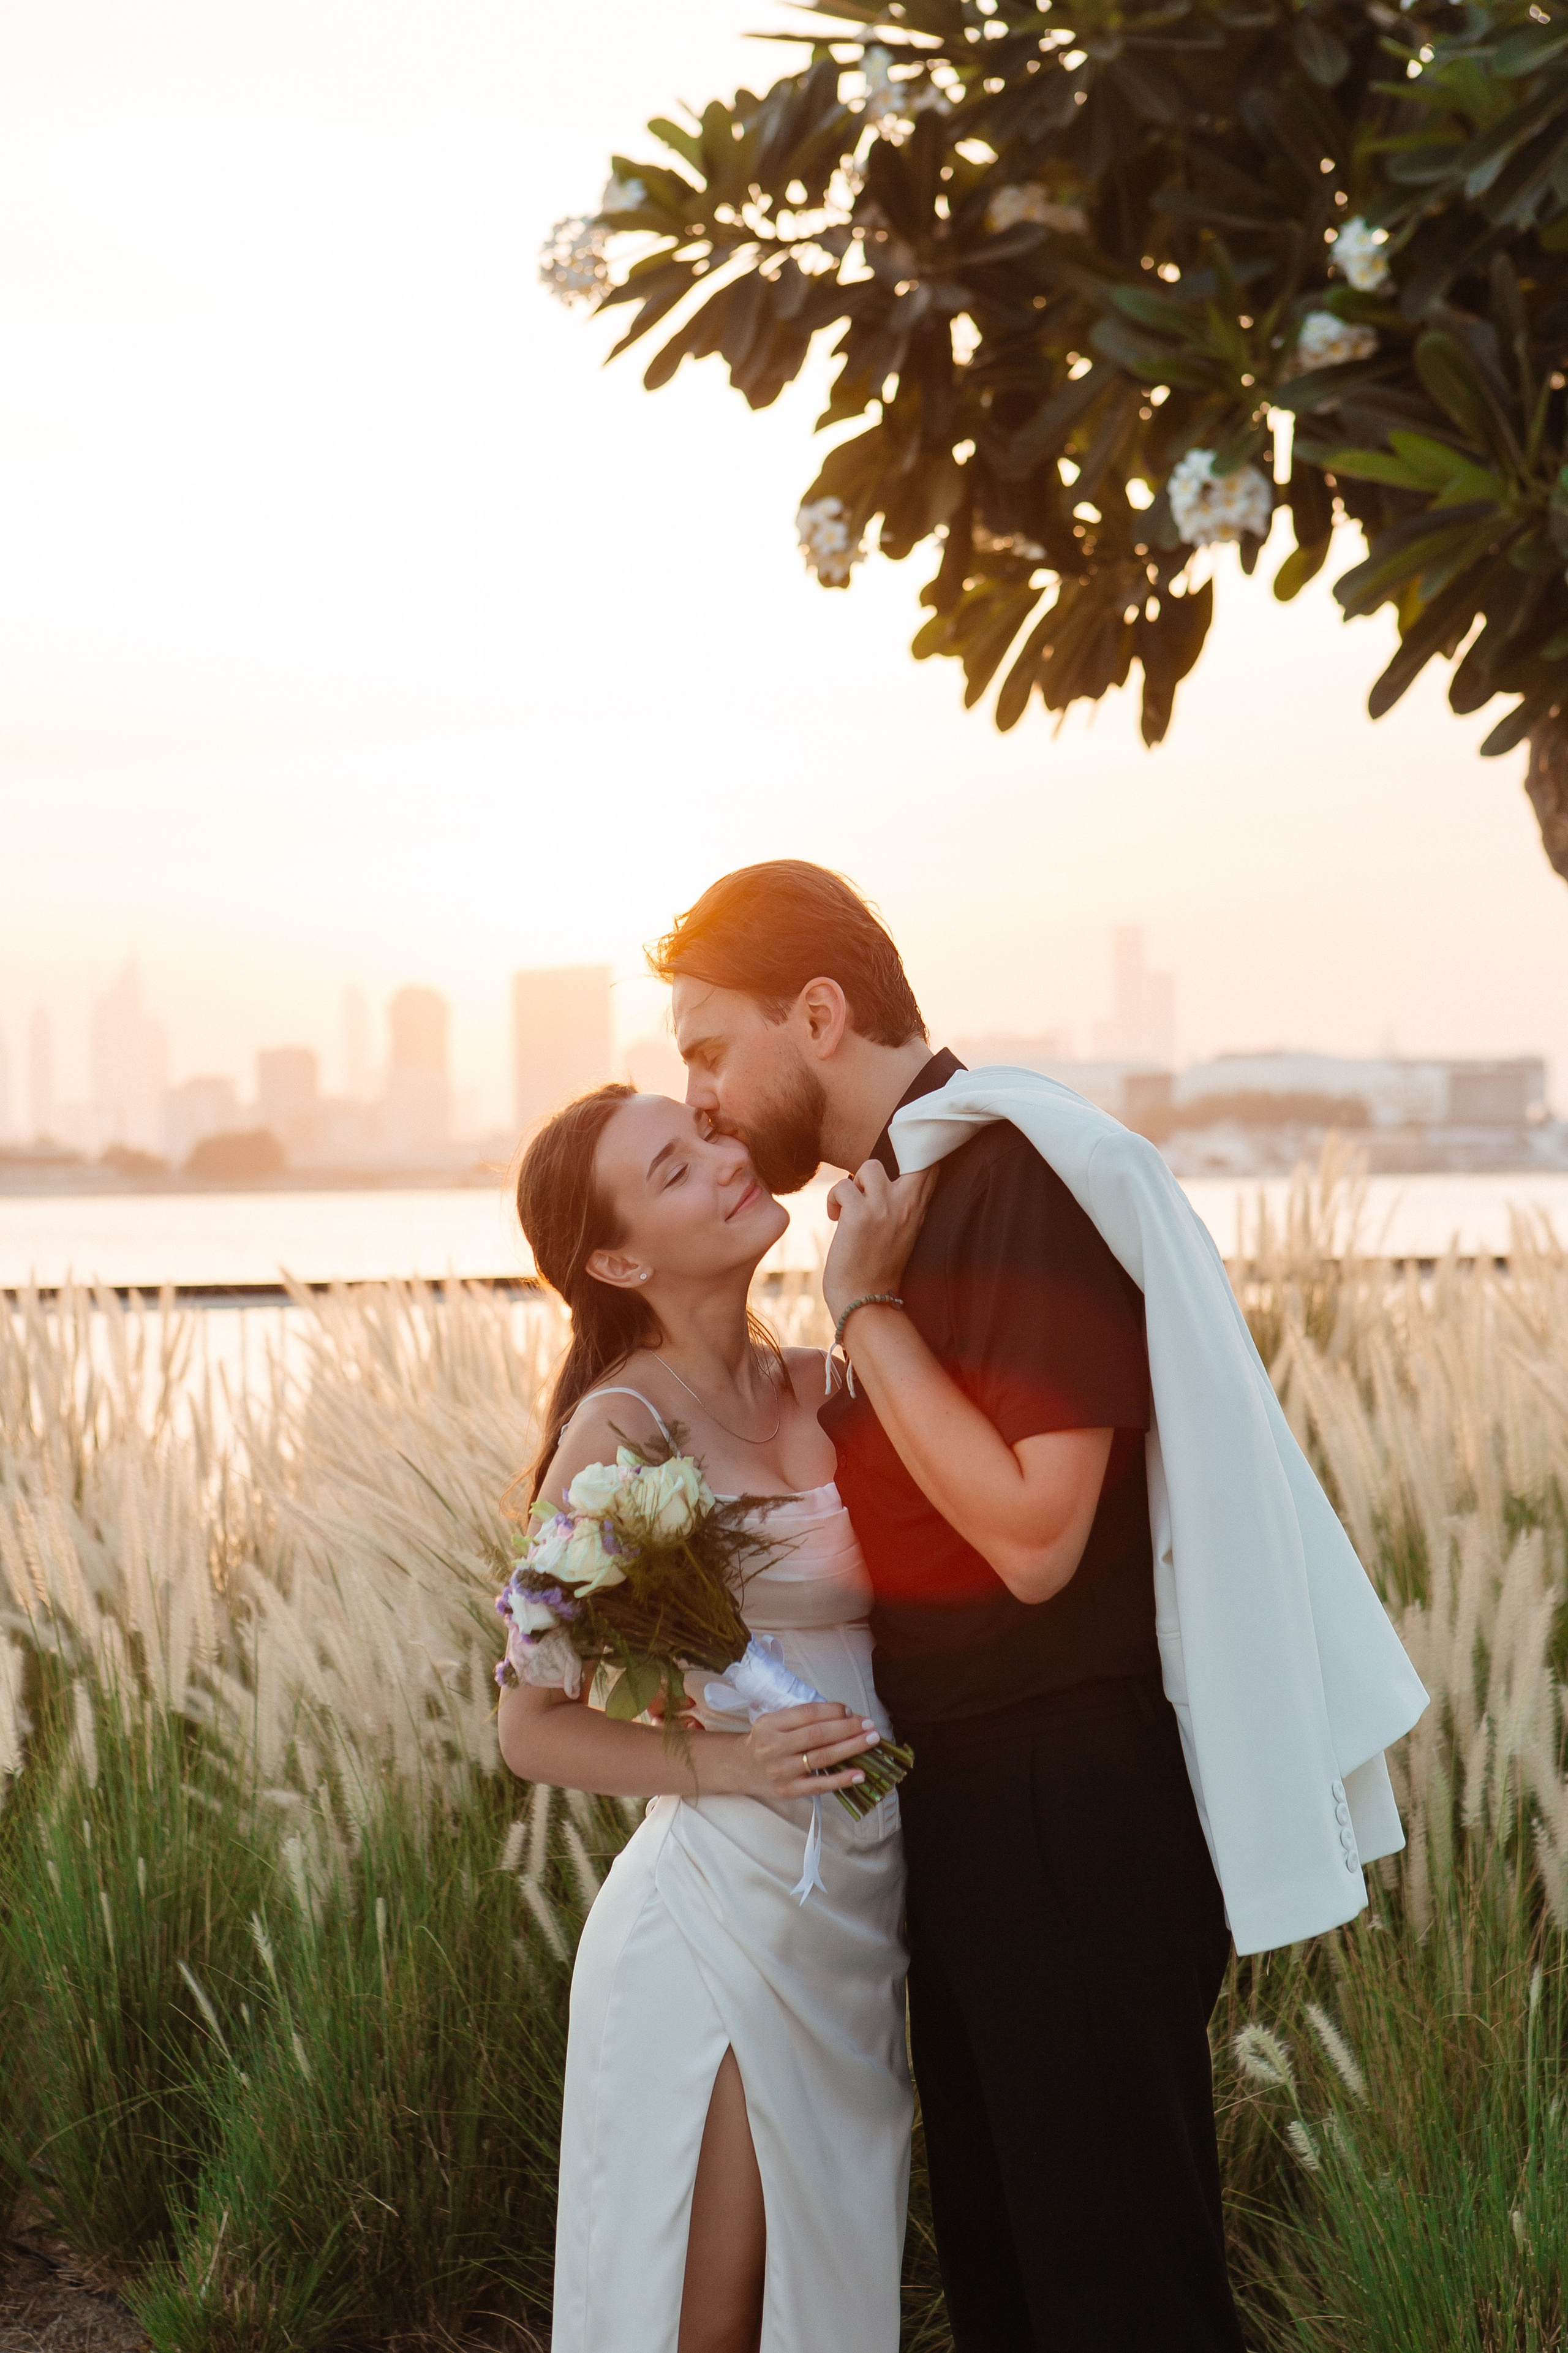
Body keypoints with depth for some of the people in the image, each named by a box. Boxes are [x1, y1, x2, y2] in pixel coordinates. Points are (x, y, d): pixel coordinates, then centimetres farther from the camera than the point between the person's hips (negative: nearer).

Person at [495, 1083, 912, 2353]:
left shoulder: (818, 1385, 7)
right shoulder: (625, 1425, -12)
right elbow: (534, 1727, -7)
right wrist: (724, 1760, -23)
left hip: (852, 1911, 7)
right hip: (724, 1920, -6)